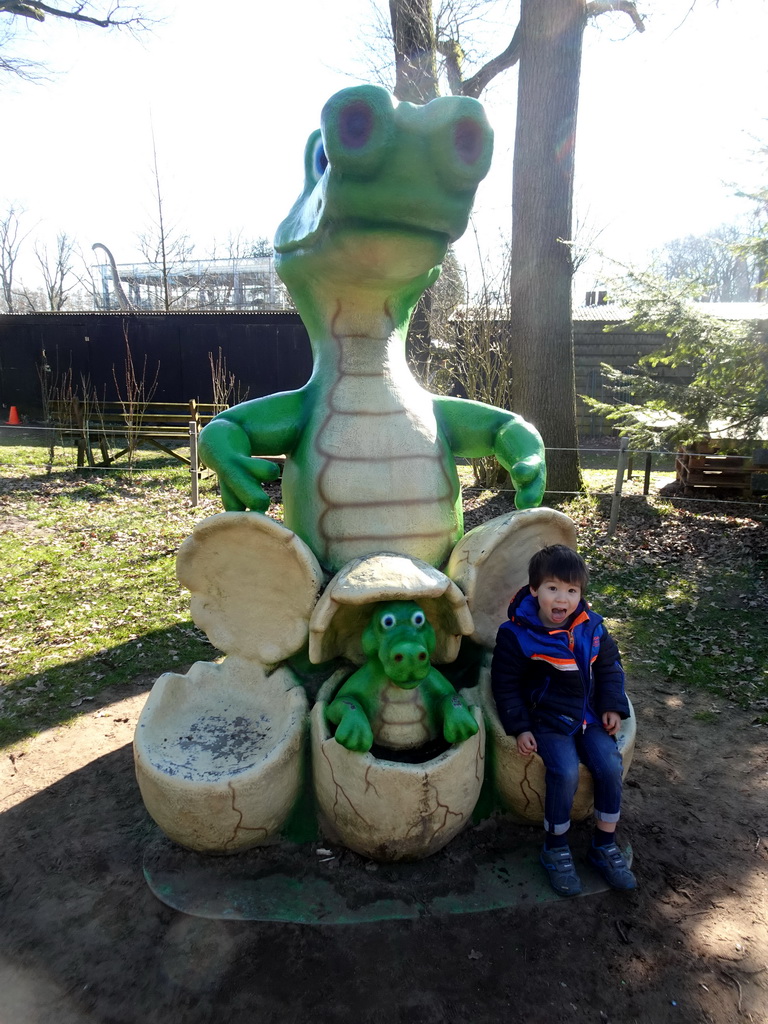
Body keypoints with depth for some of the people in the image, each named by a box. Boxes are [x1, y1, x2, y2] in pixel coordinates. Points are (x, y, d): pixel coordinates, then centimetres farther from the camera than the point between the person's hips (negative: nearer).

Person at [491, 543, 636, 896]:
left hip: (588, 716, 5)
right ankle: (555, 850, 1)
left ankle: (605, 846, 10)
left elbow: (610, 667, 16)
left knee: (609, 765, -14)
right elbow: (505, 685, -5)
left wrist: (613, 707, 5)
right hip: (546, 719, -4)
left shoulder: (591, 627, 1)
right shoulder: (516, 635, -13)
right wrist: (520, 728, -10)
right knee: (565, 773, -24)